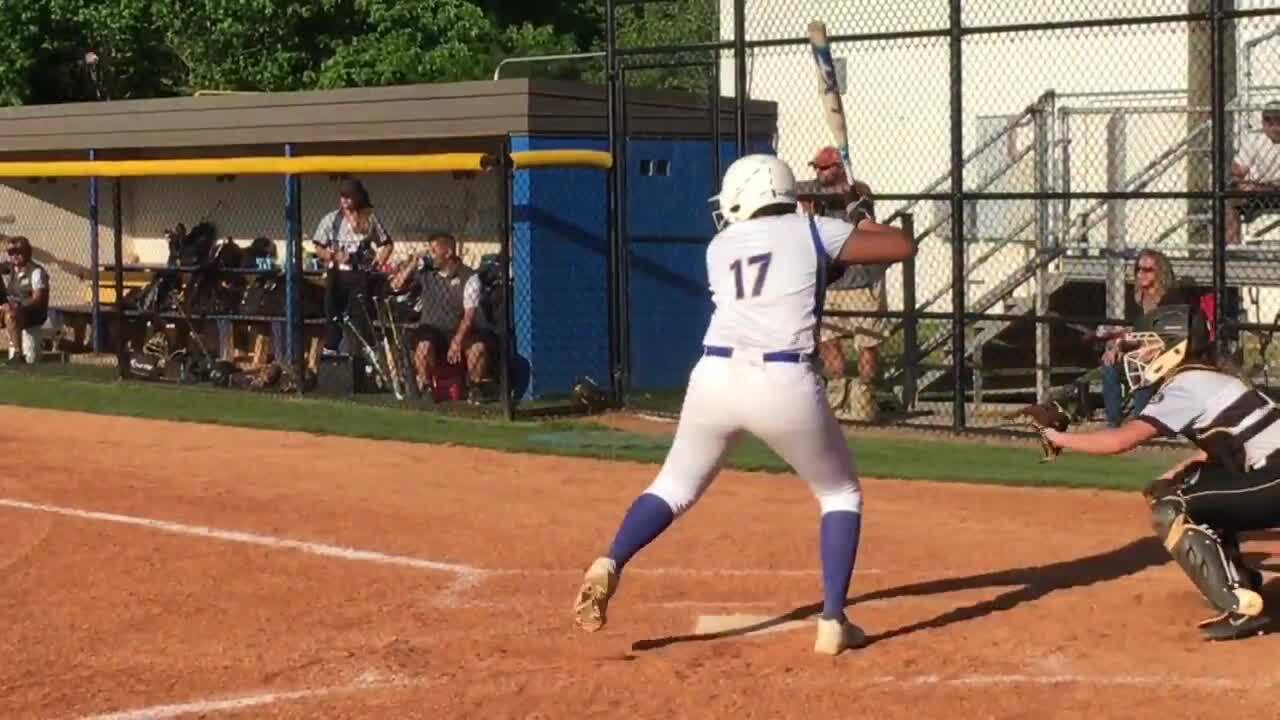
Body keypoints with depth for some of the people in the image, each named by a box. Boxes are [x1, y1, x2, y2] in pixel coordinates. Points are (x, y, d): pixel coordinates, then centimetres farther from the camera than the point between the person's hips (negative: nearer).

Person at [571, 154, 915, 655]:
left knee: (674, 487, 21)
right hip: (785, 385, -2)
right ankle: (833, 623, 7)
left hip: (715, 378, 2)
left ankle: (609, 564, -4)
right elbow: (903, 246, 6)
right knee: (841, 495, 18)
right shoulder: (812, 232, 9)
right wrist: (863, 227, 26)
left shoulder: (719, 247, 19)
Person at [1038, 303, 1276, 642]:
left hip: (1272, 482, -10)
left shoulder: (1184, 386, -11)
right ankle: (1240, 580, 30)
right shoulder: (1208, 379, 17)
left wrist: (1058, 438, -7)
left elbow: (1119, 441, -18)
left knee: (1169, 510, -11)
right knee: (1182, 492, 23)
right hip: (1268, 475, 10)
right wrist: (1176, 475, 13)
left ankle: (1240, 608, -16)